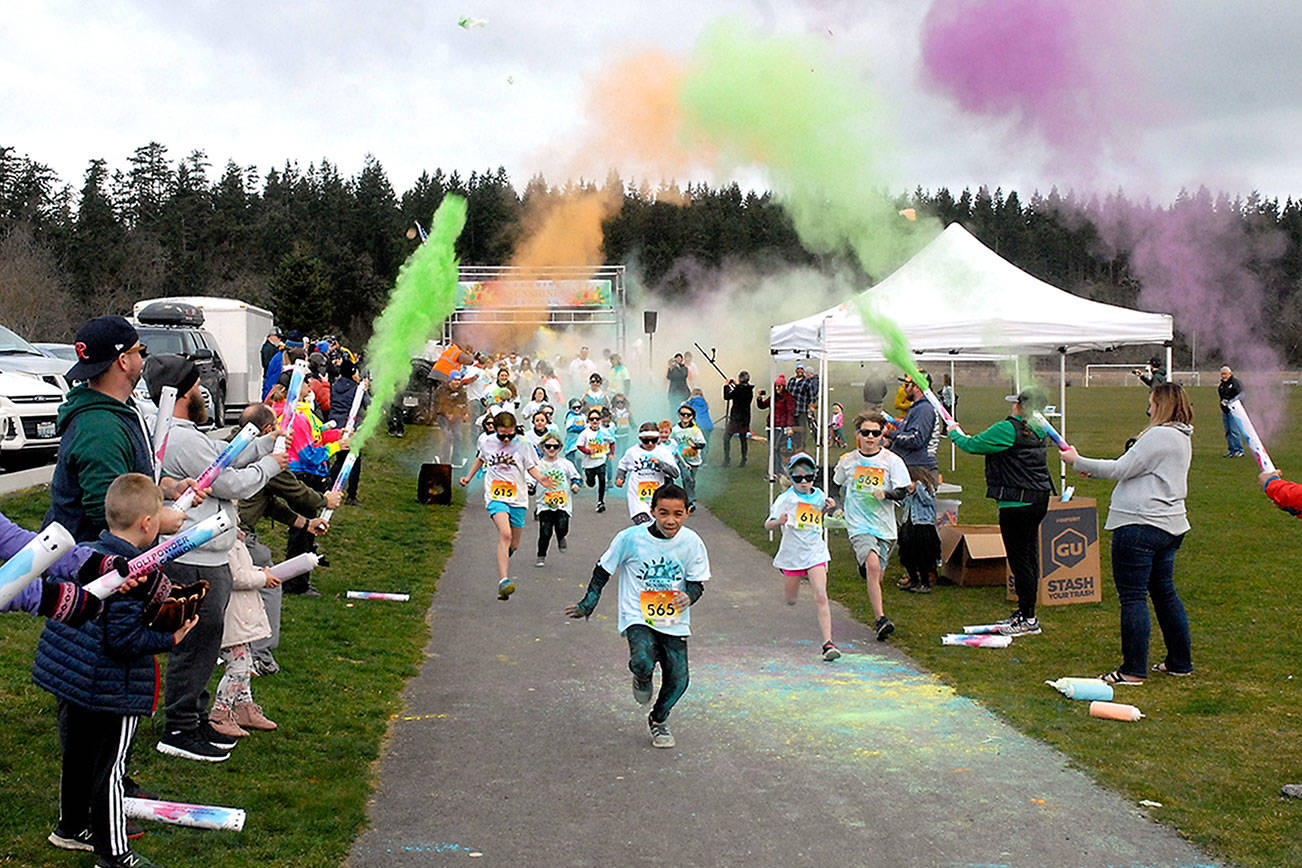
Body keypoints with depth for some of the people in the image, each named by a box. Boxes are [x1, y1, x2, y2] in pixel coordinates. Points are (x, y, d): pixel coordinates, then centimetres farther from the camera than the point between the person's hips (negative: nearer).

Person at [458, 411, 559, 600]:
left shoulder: (522, 445, -4)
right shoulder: (486, 442, 2)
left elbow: (531, 467, 4)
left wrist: (541, 479, -15)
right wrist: (469, 477, 26)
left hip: (517, 499, 2)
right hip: (495, 497, -2)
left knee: (514, 544, 9)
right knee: (505, 534, -26)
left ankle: (503, 557, 48)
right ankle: (503, 581, -33)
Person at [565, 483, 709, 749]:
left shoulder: (691, 542, -6)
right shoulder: (631, 537, -10)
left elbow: (698, 581, 4)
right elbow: (604, 570, 3)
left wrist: (689, 596, -20)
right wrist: (587, 604, 5)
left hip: (674, 622, 3)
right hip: (638, 617, -2)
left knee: (678, 680, -3)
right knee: (643, 663, -29)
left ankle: (658, 720, 30)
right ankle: (642, 678, 13)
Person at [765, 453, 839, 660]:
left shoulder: (818, 495, 4)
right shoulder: (786, 498, -9)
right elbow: (768, 525, -12)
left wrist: (829, 507, 5)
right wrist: (779, 521, -34)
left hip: (815, 553, 1)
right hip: (792, 555, -1)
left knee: (821, 597, -14)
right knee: (791, 601, 12)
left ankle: (828, 643, -14)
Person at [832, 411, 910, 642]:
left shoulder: (891, 460, -1)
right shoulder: (847, 461, 3)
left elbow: (902, 492, -4)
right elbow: (838, 483, 23)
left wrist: (885, 494, -22)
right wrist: (846, 505, 22)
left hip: (884, 526, 1)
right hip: (859, 525, -1)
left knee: (876, 574, 10)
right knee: (872, 565, -24)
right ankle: (880, 619, -25)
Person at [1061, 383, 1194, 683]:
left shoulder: (1159, 436, -15)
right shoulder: (1181, 438, 16)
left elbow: (1121, 469, -16)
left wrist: (1078, 461, -6)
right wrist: (1095, 471, 17)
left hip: (1140, 526, -10)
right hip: (1168, 526, 10)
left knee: (1132, 596, -4)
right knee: (1164, 592, 18)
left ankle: (1134, 670, -1)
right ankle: (1180, 661, 25)